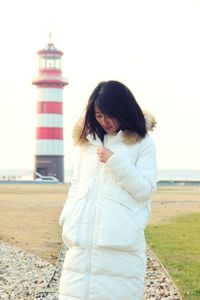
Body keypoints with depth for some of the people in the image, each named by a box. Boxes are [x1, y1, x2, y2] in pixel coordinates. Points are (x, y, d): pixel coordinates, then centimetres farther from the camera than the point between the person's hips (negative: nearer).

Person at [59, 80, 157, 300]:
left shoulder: (142, 143, 3)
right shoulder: (86, 141, 15)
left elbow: (145, 190, -2)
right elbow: (76, 186, 15)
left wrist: (115, 162, -10)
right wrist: (67, 222, 4)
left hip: (121, 242, -3)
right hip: (83, 239, 4)